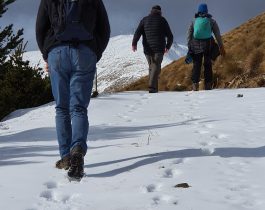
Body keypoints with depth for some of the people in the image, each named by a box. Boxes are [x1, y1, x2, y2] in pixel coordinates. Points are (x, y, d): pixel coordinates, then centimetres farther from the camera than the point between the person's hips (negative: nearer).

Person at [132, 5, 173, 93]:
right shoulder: (162, 20, 6)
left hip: (148, 49, 3)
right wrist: (168, 46, 22)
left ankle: (154, 88, 15)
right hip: (159, 49, -3)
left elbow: (138, 31, -4)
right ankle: (152, 87, -27)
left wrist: (134, 43, -10)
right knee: (156, 67, -9)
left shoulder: (145, 20, 11)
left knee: (151, 67, 16)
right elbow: (170, 36, 8)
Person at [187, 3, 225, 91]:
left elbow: (189, 36, 6)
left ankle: (195, 84, -6)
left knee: (196, 65, 6)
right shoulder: (211, 21, 4)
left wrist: (189, 48, 10)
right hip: (208, 45, 0)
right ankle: (208, 85, 4)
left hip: (196, 46, 1)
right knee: (208, 65, 9)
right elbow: (218, 35, 3)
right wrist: (221, 47, 6)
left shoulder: (194, 22, 7)